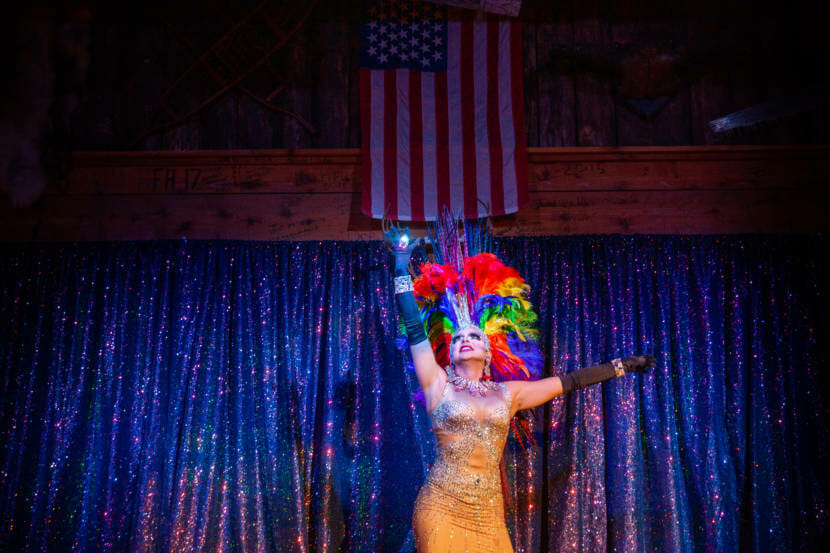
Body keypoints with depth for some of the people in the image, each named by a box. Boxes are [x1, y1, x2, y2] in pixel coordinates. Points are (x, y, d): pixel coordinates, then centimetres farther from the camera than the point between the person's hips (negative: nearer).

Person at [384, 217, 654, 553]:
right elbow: (414, 328, -1)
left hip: (488, 514, 3)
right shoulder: (439, 387, 3)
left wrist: (622, 366, 24)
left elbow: (568, 381, 17)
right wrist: (401, 265, -1)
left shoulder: (508, 393, 11)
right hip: (442, 510, -2)